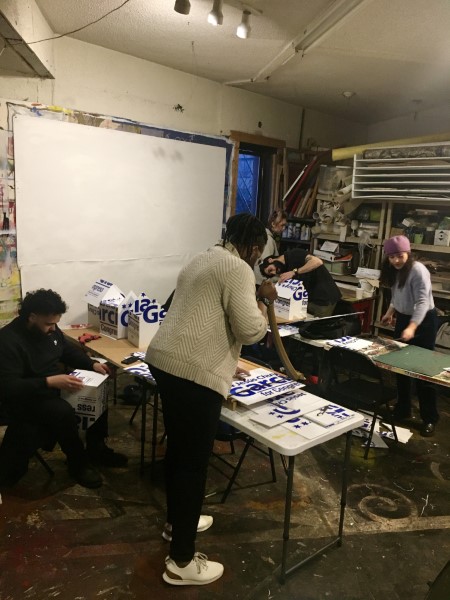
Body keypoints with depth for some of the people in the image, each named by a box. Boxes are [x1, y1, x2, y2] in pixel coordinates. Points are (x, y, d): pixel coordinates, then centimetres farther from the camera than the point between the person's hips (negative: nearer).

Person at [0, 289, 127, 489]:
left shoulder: (50, 329, -1)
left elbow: (70, 351, 14)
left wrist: (92, 364, -3)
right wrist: (49, 382, -41)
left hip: (55, 386, 8)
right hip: (25, 398, -8)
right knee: (64, 412, -33)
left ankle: (96, 449, 11)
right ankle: (78, 463, -8)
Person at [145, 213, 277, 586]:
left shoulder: (203, 260, 21)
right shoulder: (238, 269, -9)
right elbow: (250, 330, -15)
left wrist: (226, 364, 32)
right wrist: (262, 305, 5)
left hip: (164, 360, 10)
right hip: (194, 372, -10)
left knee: (178, 448, 23)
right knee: (194, 461, 1)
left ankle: (177, 521, 42)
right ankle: (182, 562, 14)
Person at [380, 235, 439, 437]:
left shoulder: (418, 270, -21)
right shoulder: (394, 271, 5)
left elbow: (422, 302, -28)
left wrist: (412, 328, -38)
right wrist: (390, 312, 3)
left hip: (424, 321, -8)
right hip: (403, 318, 8)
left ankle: (429, 418, 9)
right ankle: (402, 409, 27)